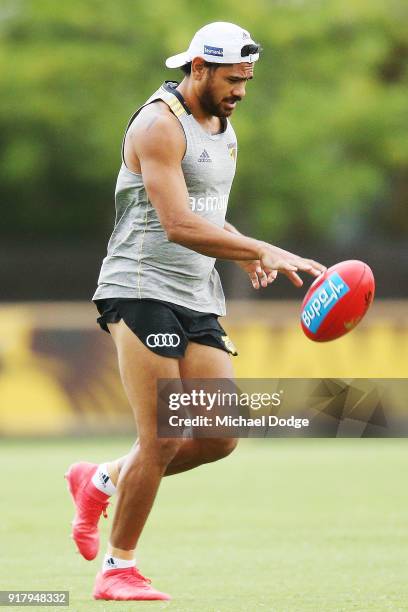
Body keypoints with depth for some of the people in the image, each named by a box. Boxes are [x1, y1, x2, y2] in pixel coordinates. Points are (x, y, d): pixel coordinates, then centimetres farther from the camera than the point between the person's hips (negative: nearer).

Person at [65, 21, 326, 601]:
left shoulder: (223, 127, 16)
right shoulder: (160, 124, -13)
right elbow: (179, 225, -23)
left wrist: (246, 255, 7)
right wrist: (266, 251, -27)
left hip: (197, 297, 8)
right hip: (143, 289, -8)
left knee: (221, 436, 0)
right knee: (161, 440, -11)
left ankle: (102, 480, 20)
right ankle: (117, 570, 2)